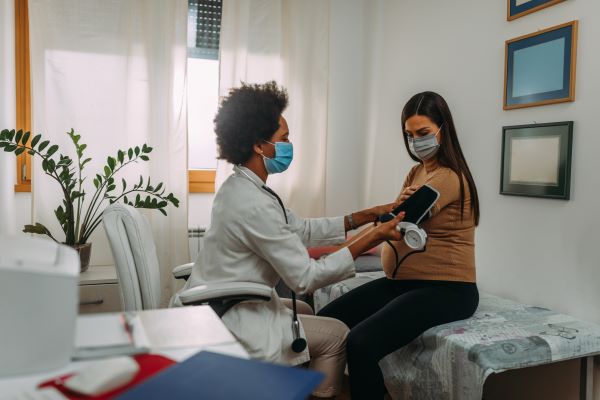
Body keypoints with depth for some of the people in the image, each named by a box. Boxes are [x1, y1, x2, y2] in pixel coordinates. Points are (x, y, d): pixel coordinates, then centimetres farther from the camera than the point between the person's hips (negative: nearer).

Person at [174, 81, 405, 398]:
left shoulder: (240, 187, 3)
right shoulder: (254, 204, -27)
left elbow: (301, 229, 7)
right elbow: (304, 278, -23)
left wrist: (366, 216, 2)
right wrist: (372, 239, -19)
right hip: (226, 324, -9)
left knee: (303, 311, 28)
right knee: (336, 334, 5)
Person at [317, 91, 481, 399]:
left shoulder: (448, 177, -14)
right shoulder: (417, 172, 15)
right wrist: (399, 207, -24)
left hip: (446, 289, -8)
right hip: (403, 281, 8)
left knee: (361, 342, -28)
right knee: (326, 322, -6)